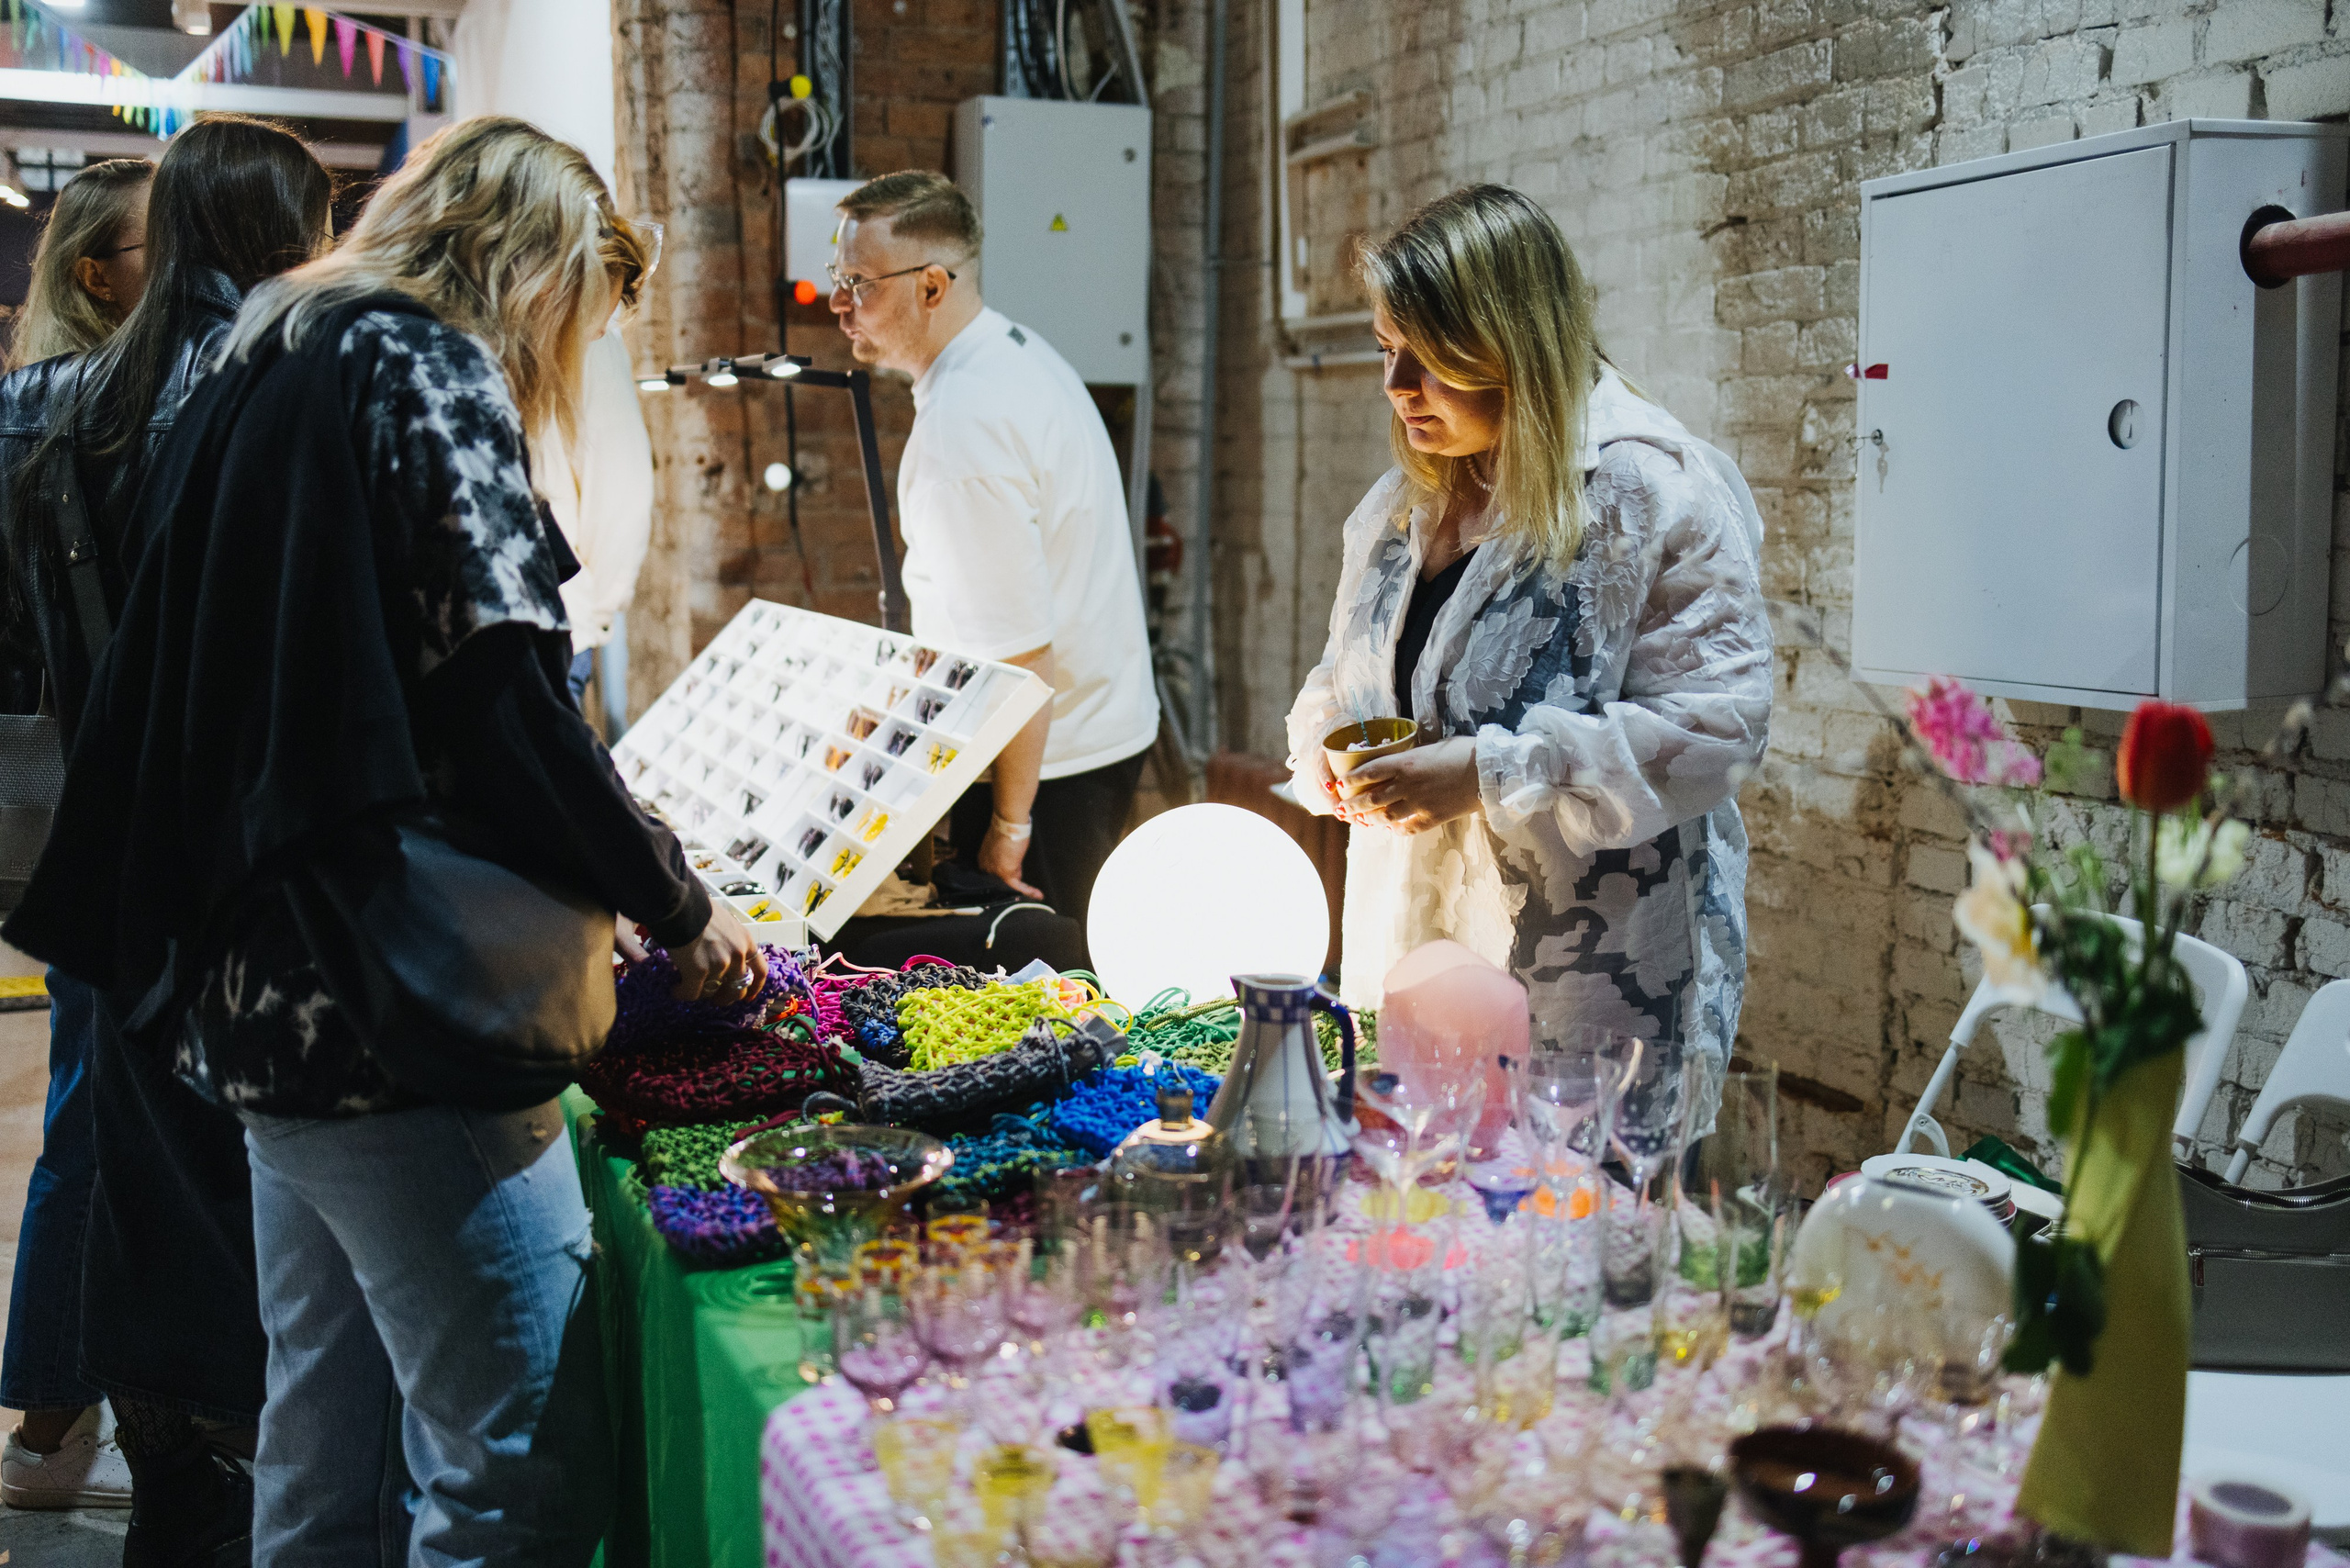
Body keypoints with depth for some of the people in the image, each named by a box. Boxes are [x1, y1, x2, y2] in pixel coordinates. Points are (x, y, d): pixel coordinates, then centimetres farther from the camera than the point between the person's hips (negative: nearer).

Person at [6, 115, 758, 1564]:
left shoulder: (268, 371, 19)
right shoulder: (430, 373, -9)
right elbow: (508, 706, -18)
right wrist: (681, 908, -4)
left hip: (257, 996, 11)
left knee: (329, 1447, 20)